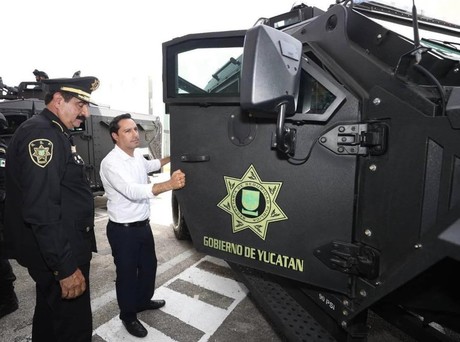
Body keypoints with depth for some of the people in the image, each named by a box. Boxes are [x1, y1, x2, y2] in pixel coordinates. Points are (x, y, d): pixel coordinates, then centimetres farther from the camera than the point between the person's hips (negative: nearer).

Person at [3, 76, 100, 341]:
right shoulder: (40, 134, -20)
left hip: (56, 251, 10)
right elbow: (41, 210, -28)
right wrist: (65, 267, -25)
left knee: (50, 315, 25)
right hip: (58, 256, -10)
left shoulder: (56, 134, 12)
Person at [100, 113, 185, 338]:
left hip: (143, 225, 8)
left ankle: (143, 301, 46)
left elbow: (149, 165, 29)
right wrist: (169, 185, -47)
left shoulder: (137, 156, 4)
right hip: (123, 230, -8)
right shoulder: (111, 163, -24)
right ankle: (128, 316, 32)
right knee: (127, 273, 10)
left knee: (149, 265, 22)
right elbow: (133, 192, -37)